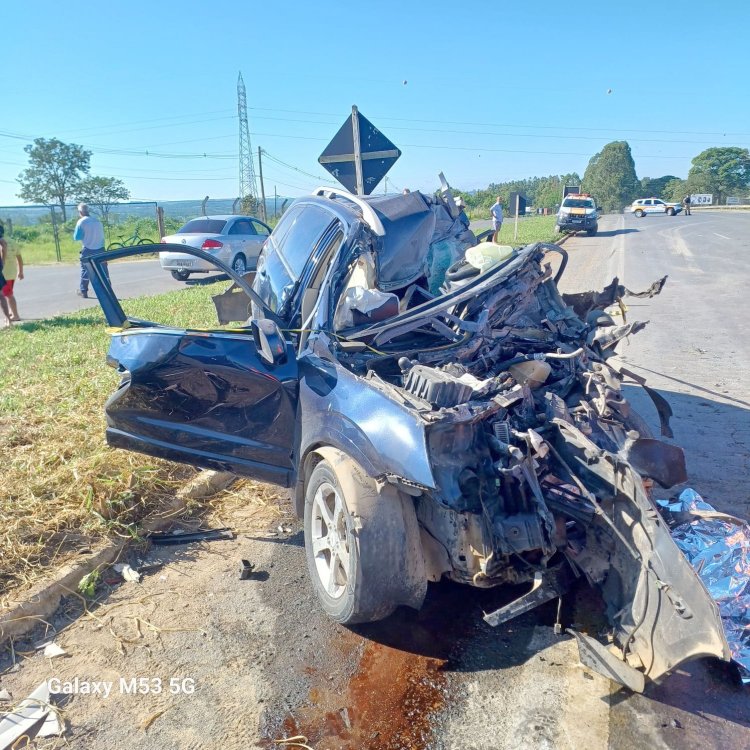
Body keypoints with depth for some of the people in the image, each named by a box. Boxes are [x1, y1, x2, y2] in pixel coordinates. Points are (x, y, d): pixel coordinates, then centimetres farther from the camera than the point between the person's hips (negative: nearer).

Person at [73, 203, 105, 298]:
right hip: (100, 249, 4)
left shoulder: (81, 222, -8)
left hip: (88, 250, -3)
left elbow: (76, 237, -6)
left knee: (85, 270, 7)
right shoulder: (97, 220, 7)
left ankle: (83, 291, 11)